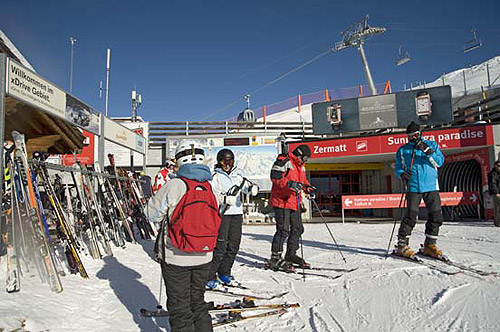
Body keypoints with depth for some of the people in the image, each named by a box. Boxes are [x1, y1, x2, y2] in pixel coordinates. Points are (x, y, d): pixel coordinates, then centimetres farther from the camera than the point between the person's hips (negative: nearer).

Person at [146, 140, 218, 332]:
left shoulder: (174, 185, -17)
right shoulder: (211, 187, -4)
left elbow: (153, 214, -7)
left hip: (176, 257, -4)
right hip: (203, 256, 5)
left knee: (179, 305, 11)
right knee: (197, 301, 23)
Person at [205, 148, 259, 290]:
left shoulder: (237, 176, 18)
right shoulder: (215, 176, 0)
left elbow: (246, 186, 7)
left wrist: (253, 188, -16)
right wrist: (225, 199, -24)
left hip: (237, 212, 6)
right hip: (222, 213, -6)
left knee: (234, 245, 10)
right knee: (220, 246, -9)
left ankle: (224, 274, 26)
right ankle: (209, 277, 2)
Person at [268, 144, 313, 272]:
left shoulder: (301, 166, 19)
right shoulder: (283, 161, -9)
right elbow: (275, 177, -18)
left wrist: (307, 187, 13)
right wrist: (289, 184, -28)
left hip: (294, 203, 9)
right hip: (282, 201, -9)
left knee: (298, 229, 13)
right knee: (283, 230, -10)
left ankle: (291, 255, 27)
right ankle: (275, 259, 1)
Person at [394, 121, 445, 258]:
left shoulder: (432, 145, 11)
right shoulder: (402, 150, 12)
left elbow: (440, 162, -1)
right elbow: (397, 167, 13)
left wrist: (427, 151, -15)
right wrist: (402, 174, -9)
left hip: (431, 186, 2)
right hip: (413, 187, -2)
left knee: (436, 215, 0)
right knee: (411, 215, -10)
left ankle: (429, 245, 14)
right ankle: (402, 245, -2)